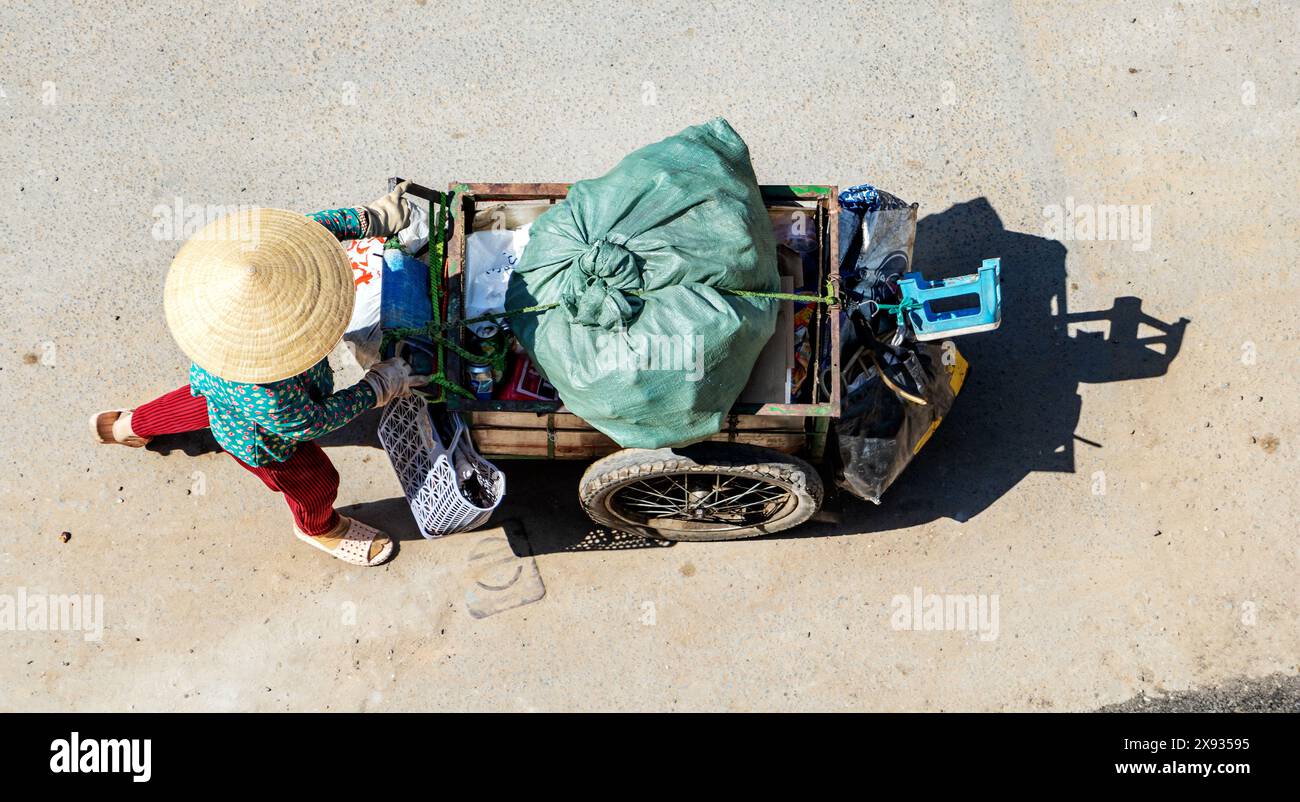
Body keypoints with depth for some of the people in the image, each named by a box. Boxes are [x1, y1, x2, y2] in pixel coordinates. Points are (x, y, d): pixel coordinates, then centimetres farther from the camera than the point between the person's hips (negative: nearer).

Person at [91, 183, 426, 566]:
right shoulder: (266, 394, -52)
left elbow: (313, 225, -19)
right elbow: (308, 423, -30)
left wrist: (374, 218, -15)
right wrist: (377, 388, -24)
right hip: (259, 440, -6)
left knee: (195, 406, 41)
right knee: (315, 483, 25)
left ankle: (128, 425, 70)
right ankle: (319, 527, 61)